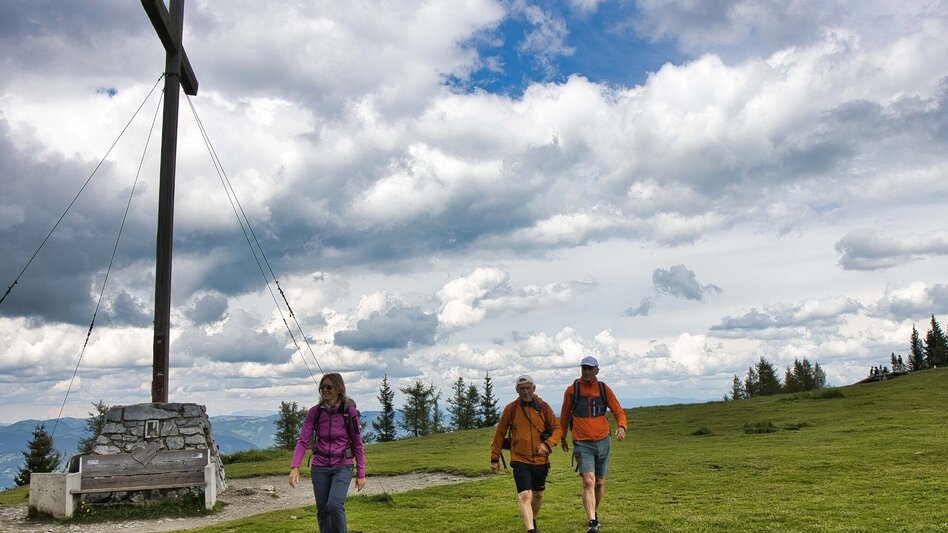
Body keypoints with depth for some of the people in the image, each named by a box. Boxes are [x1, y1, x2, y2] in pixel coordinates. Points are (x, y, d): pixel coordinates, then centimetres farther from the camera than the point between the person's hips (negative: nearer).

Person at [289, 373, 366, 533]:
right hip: (319, 467, 3)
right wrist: (294, 467, -19)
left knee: (335, 505, -21)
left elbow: (357, 444, -3)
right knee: (322, 509, 7)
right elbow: (303, 441, -6)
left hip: (342, 467, -3)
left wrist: (361, 474, -3)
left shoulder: (349, 411, -8)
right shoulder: (315, 411, -3)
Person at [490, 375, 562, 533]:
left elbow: (557, 428, 5)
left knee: (538, 495, 20)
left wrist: (548, 444, -13)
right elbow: (500, 434, 4)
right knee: (524, 495, -18)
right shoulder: (510, 409, -4)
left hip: (541, 460, 3)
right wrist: (495, 458, 6)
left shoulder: (543, 407, -1)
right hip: (520, 461, -3)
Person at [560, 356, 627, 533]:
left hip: (603, 442, 3)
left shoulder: (604, 389, 1)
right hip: (582, 444, -3)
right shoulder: (572, 390, -3)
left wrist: (621, 427, -20)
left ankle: (595, 513, 36)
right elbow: (565, 415, 10)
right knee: (588, 482, -17)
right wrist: (563, 438, 19)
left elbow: (618, 411, 2)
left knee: (600, 483, 13)